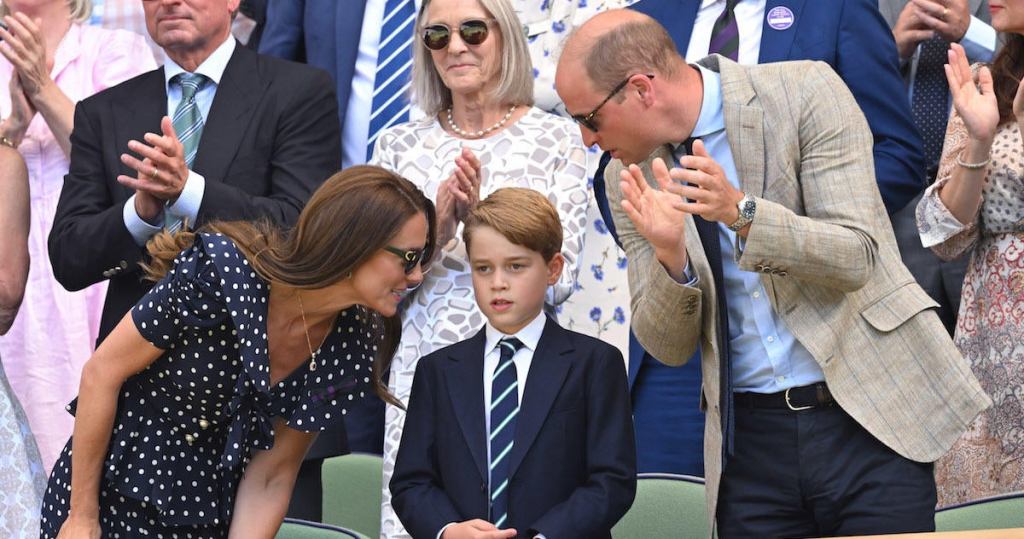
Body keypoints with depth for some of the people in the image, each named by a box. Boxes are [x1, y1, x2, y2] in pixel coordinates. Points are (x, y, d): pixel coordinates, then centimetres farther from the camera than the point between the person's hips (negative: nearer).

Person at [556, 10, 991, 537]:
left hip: (866, 418, -3)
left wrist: (741, 211, -26)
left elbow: (856, 257, -12)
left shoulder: (806, 92, -7)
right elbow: (668, 347, 4)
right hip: (751, 440, 4)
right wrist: (671, 256, -15)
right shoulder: (632, 175, 5)